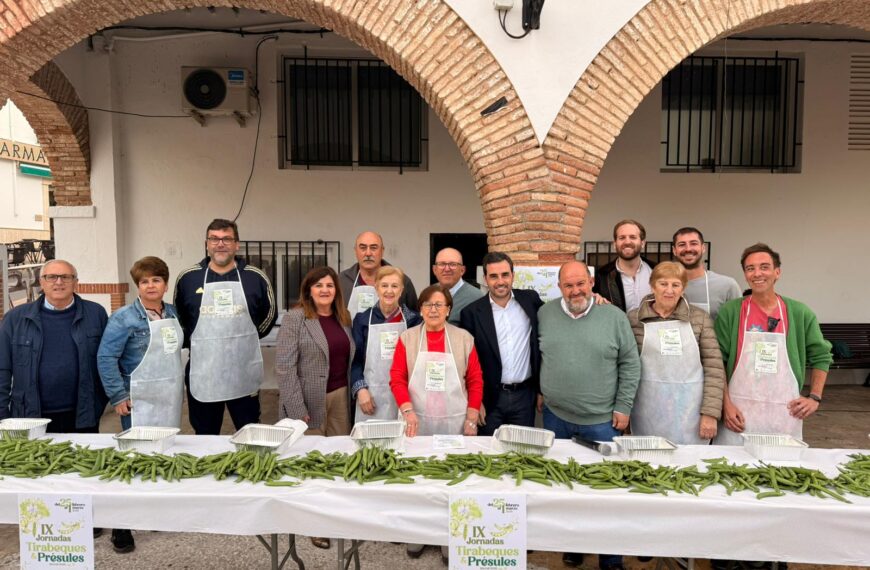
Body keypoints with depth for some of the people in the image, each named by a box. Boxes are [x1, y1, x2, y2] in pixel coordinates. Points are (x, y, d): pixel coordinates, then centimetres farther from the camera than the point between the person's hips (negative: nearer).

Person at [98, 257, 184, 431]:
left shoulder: (173, 313, 8)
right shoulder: (124, 317, -8)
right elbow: (106, 357, -10)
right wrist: (118, 395, -13)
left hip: (172, 399, 5)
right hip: (140, 403, -5)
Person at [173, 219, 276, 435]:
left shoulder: (255, 278, 0)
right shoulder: (187, 278, 2)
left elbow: (269, 315, 11)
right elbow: (177, 319, 15)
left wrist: (249, 338, 8)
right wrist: (192, 342, 8)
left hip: (244, 375, 0)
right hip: (202, 375, 1)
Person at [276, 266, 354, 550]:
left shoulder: (343, 319, 10)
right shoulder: (295, 318, -8)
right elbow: (284, 367, -13)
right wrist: (297, 409, -17)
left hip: (341, 397, 5)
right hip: (310, 400, -5)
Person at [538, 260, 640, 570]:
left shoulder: (614, 317, -6)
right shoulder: (544, 314, -1)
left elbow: (630, 365, -3)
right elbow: (535, 356, 9)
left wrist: (623, 407, -5)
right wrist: (539, 391, 6)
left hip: (601, 420, -2)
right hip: (555, 416, 2)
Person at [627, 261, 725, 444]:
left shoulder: (700, 318, 3)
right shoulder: (634, 319, 1)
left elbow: (714, 367, 0)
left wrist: (710, 413, -5)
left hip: (690, 412, 1)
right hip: (649, 413, 0)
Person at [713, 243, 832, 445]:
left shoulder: (799, 313, 5)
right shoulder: (730, 312, -1)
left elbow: (821, 356, 15)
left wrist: (815, 397, 5)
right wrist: (726, 404, -8)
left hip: (785, 416, 2)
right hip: (738, 413, -1)